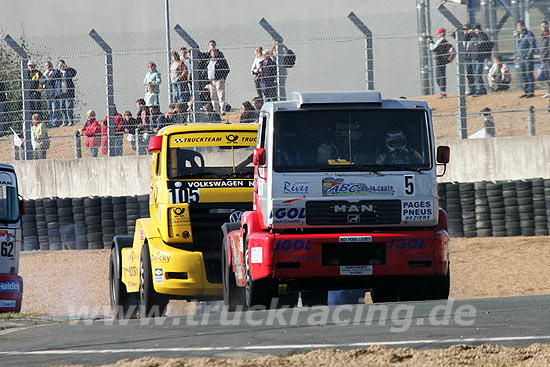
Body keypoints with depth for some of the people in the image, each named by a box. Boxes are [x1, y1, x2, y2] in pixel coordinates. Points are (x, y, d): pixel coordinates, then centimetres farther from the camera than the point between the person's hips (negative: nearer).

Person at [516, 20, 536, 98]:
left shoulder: (529, 34, -6)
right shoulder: (517, 35, 16)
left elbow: (533, 45, -10)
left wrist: (529, 55, -15)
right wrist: (517, 55, 12)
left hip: (528, 57, -7)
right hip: (520, 58, 7)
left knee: (529, 74, -8)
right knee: (523, 74, 8)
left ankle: (531, 91, -5)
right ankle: (526, 91, 14)